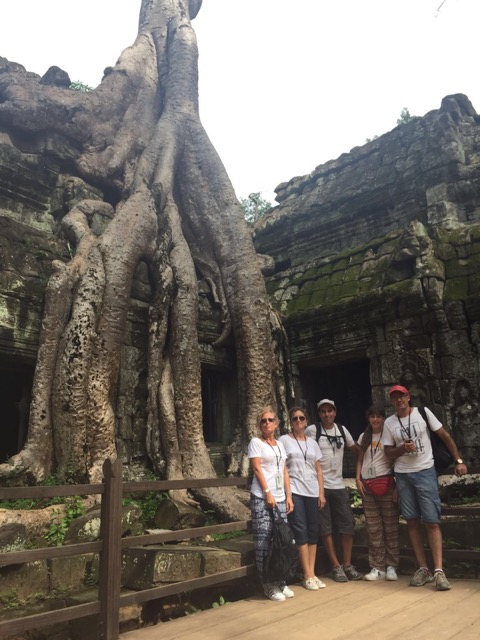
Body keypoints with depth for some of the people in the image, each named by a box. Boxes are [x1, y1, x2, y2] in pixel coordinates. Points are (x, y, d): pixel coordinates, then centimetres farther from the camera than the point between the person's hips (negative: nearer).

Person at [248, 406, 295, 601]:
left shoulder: (280, 445, 16)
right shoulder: (256, 442, -1)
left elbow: (285, 472, 15)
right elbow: (257, 469, -9)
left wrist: (288, 496, 8)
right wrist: (268, 494, -15)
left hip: (280, 498, 6)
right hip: (262, 498, -6)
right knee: (264, 543, -4)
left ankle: (280, 582, 16)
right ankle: (268, 586, 3)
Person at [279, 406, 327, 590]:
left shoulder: (312, 443, 14)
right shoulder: (284, 440, 1)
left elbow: (318, 470, 14)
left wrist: (321, 493, 8)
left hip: (312, 492, 5)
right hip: (294, 491, -4)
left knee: (313, 532, 5)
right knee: (301, 531, -5)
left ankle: (312, 573, 14)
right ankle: (308, 576, 4)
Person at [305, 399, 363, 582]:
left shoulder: (342, 429, 7)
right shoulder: (312, 430, -7)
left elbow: (355, 448, 18)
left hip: (338, 485, 4)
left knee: (348, 525, 3)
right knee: (326, 528, 1)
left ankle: (347, 565, 15)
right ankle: (336, 567, 12)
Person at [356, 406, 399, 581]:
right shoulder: (364, 437, 14)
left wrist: (397, 485, -11)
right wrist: (358, 478, 4)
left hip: (385, 483, -4)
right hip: (367, 484, 4)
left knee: (390, 526, 0)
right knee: (373, 528, 6)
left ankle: (391, 566, 9)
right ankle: (377, 567, 13)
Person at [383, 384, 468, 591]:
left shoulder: (423, 412, -3)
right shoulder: (389, 422, 3)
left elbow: (445, 436, 1)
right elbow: (388, 453, 4)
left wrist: (458, 460, -5)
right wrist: (403, 449, -16)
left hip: (425, 472, -3)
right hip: (402, 475, 3)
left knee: (432, 521, -7)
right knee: (412, 521, 7)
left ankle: (438, 570, -4)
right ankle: (423, 568, 15)